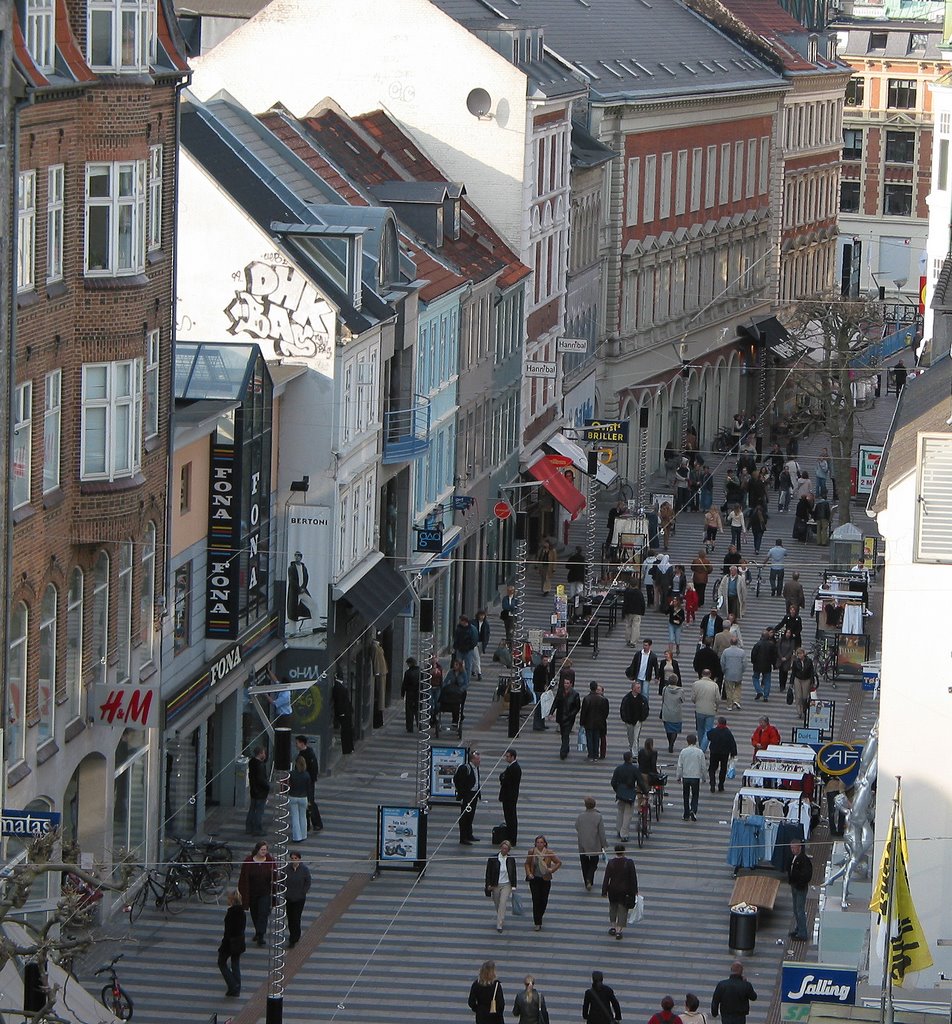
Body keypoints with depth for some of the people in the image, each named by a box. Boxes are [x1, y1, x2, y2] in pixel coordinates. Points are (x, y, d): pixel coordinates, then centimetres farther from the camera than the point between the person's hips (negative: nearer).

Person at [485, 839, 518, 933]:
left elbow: (513, 873, 6)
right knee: (497, 904, 13)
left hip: (506, 885, -1)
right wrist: (489, 885, -5)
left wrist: (513, 886, 3)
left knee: (503, 903, -15)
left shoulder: (511, 859, -2)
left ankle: (499, 925, -14)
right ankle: (501, 920, 38)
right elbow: (488, 872, 0)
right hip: (495, 885, 1)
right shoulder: (492, 859, -5)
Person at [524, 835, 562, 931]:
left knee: (544, 900, 5)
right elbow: (527, 864, 11)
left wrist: (552, 870, -11)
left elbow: (559, 863, 3)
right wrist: (529, 873, -3)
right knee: (536, 900, -6)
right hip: (534, 879, 0)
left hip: (545, 879, 0)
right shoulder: (531, 852, -3)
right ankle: (537, 923, -1)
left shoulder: (549, 853, -7)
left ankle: (539, 918, 31)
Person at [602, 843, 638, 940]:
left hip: (613, 889, 1)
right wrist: (634, 890, 4)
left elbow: (606, 878, -8)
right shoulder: (629, 862, -14)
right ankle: (619, 930, 6)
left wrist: (604, 891, 0)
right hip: (625, 890, -1)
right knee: (622, 910, 9)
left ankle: (613, 927, 27)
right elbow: (633, 877, -8)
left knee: (613, 907, 23)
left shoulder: (611, 863, -12)